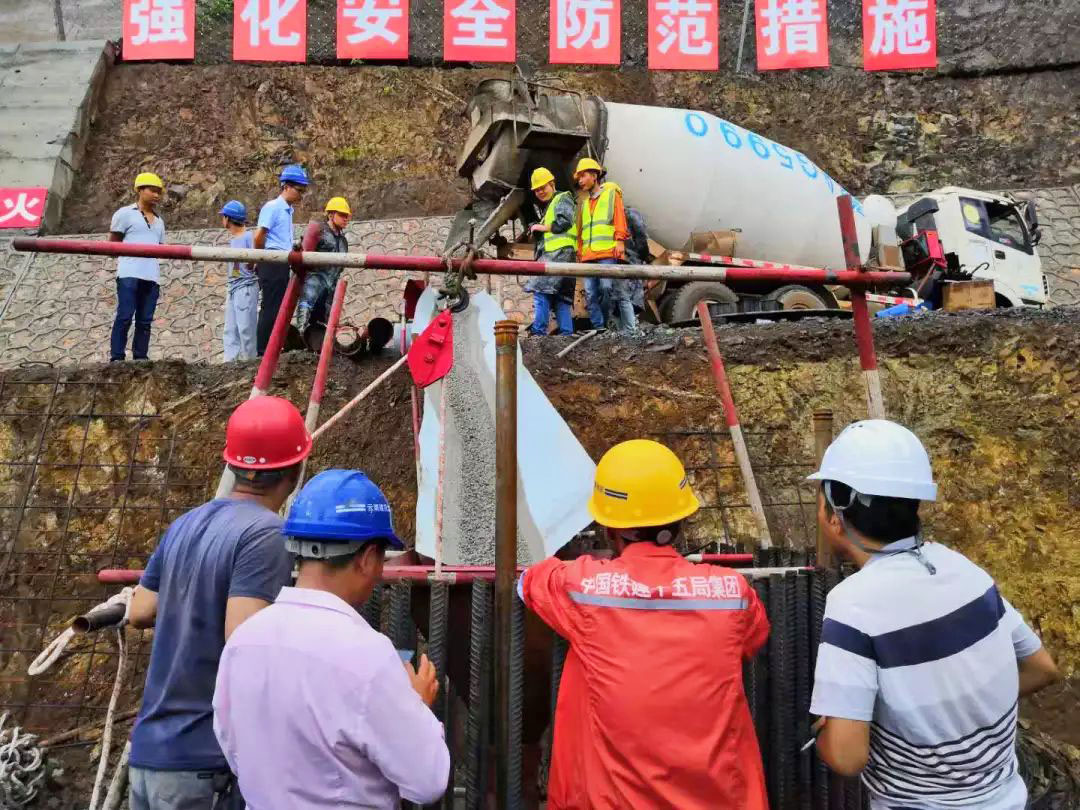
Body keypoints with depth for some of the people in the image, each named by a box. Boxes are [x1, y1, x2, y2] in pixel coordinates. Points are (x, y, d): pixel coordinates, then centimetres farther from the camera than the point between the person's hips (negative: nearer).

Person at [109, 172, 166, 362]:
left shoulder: (159, 221, 25)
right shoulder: (125, 213, 8)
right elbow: (113, 243, 6)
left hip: (152, 276, 6)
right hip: (129, 274, -5)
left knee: (145, 320, 1)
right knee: (125, 316, -11)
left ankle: (140, 358, 2)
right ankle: (117, 358, -10)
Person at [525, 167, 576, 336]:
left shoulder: (563, 198, 6)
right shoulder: (548, 207, 33)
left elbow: (565, 221, -10)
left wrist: (543, 227, -2)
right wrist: (536, 232, 13)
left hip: (560, 251, -10)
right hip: (552, 254, 10)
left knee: (541, 290, -19)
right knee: (561, 297, 3)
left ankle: (538, 332, -25)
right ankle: (567, 333, -1)